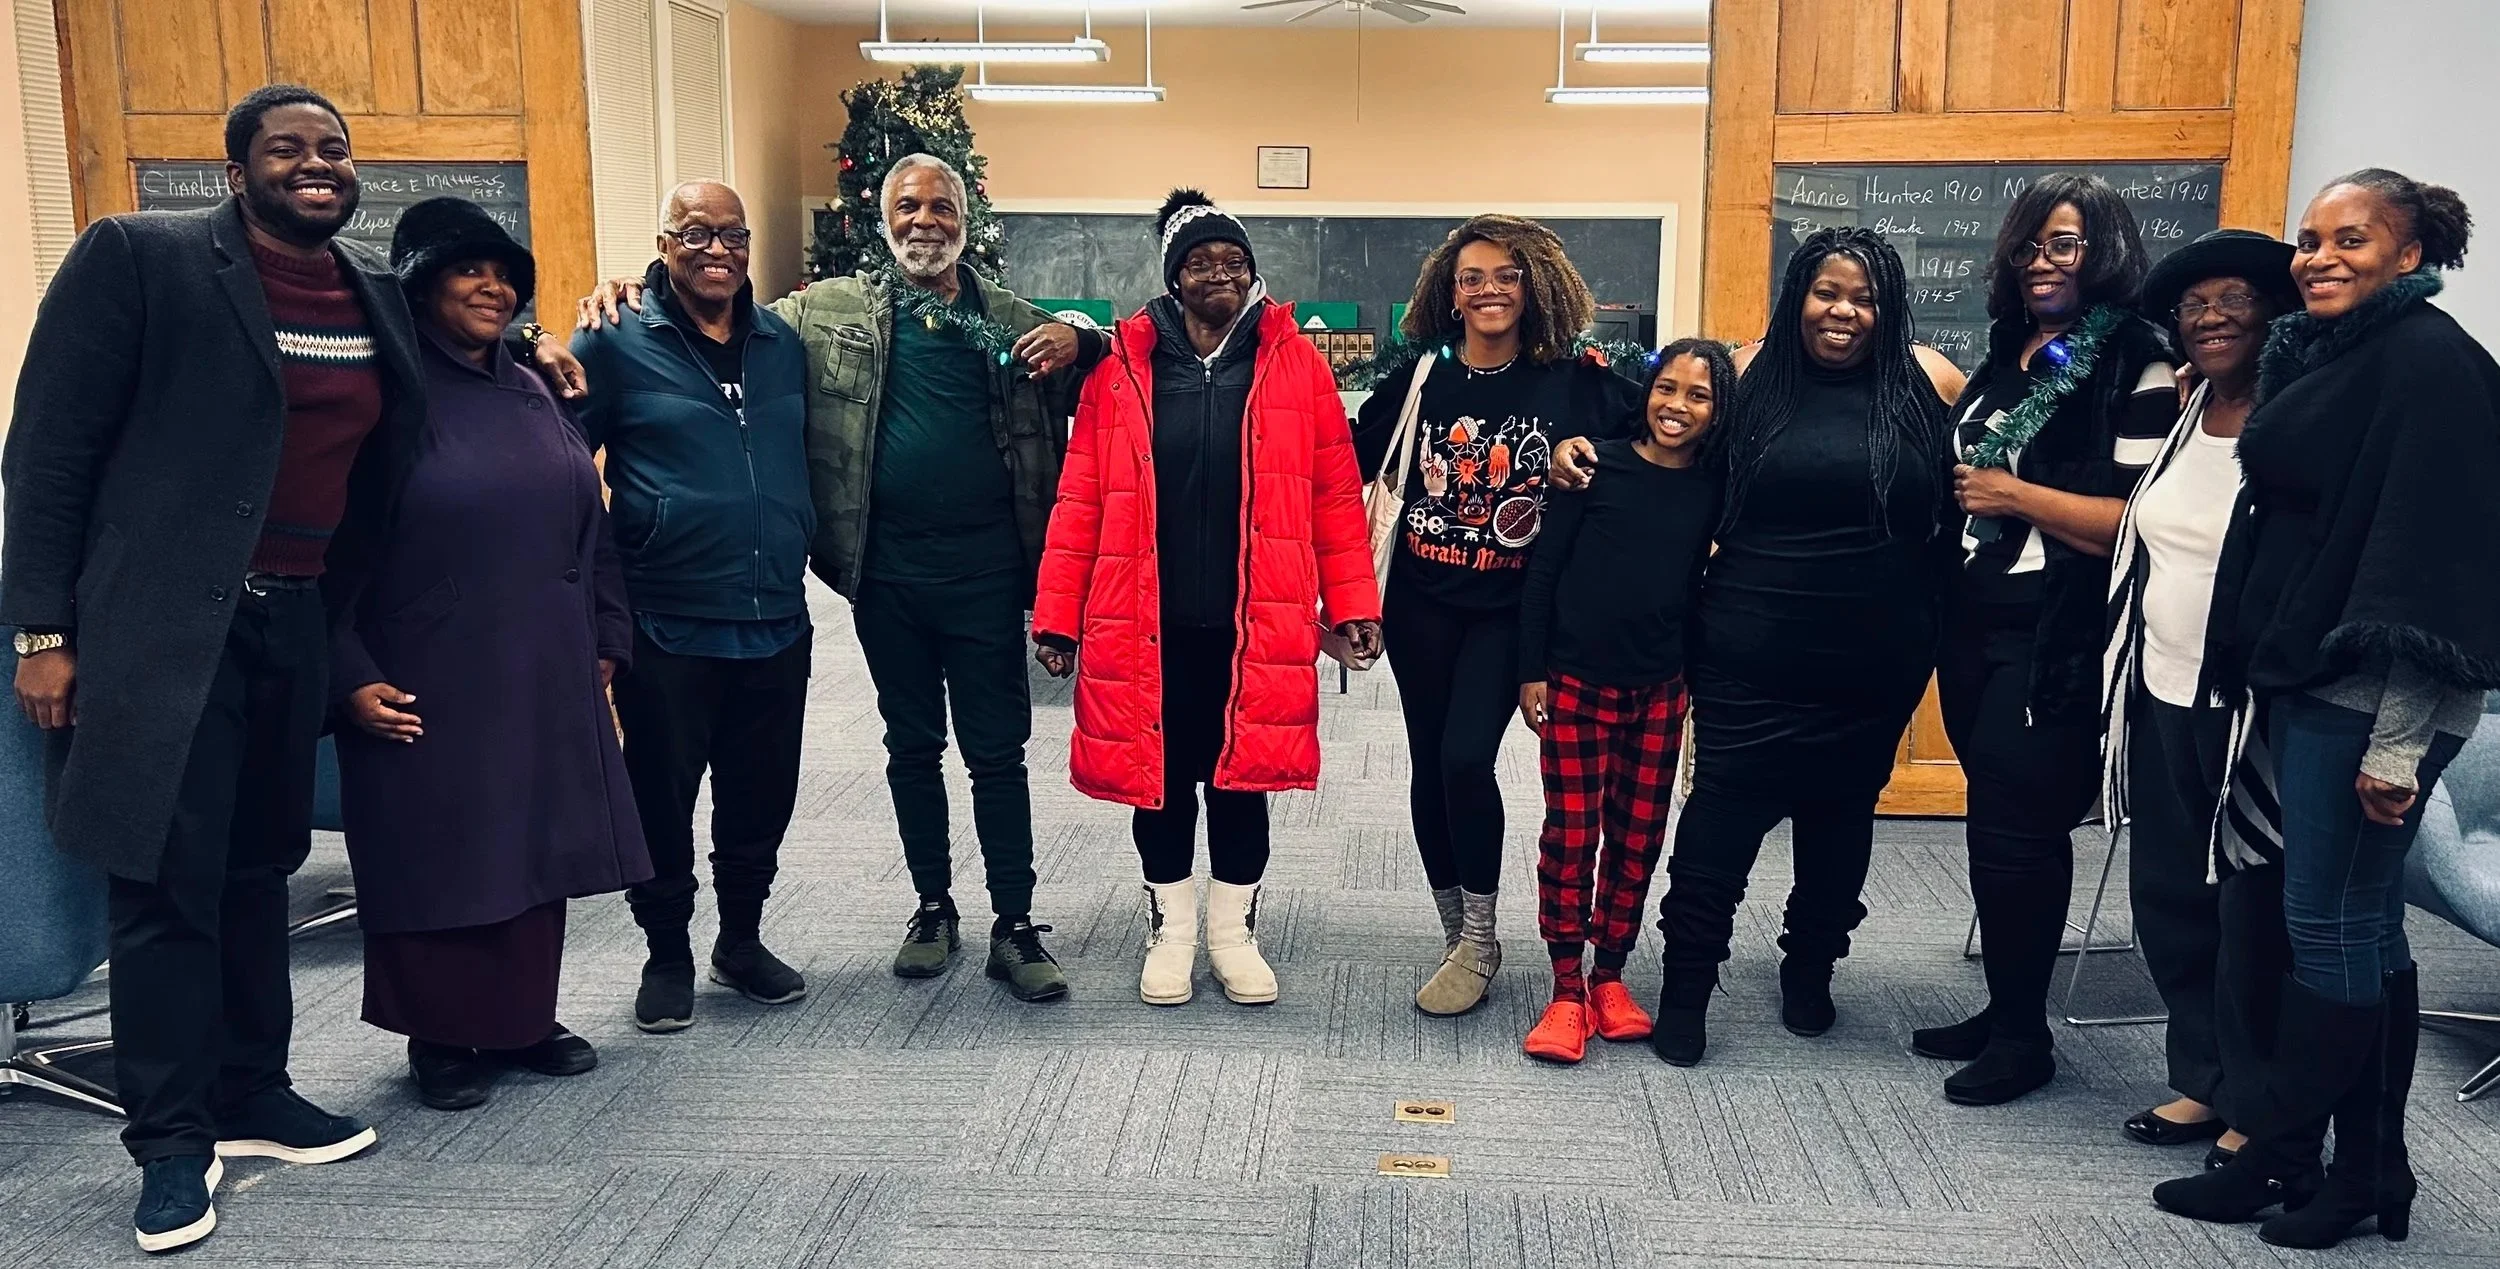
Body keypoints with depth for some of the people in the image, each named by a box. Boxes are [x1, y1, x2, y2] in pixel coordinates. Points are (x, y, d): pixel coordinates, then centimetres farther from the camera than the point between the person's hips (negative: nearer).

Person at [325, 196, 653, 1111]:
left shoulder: (531, 394, 11)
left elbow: (588, 526, 15)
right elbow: (334, 553, -9)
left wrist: (606, 642, 12)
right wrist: (352, 679, -14)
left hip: (544, 680, 6)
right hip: (430, 687, -6)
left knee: (532, 846, 11)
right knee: (439, 856, 5)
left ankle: (527, 1020, 25)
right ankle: (441, 1039, 19)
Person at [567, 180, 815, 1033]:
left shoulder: (784, 345, 10)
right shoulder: (616, 345, -3)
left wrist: (810, 548, 14)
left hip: (777, 622, 4)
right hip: (667, 627, -4)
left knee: (761, 798, 13)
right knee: (662, 800, 7)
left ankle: (742, 941, 32)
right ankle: (668, 955, 25)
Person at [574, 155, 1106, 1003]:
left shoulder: (1012, 320, 6)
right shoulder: (829, 311, 5)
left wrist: (1080, 344, -8)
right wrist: (626, 295, -5)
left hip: (985, 569, -1)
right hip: (887, 573, 1)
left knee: (998, 751, 3)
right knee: (912, 747, 13)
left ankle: (1014, 927, 12)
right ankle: (933, 908, 29)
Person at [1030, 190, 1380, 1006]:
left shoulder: (1296, 365, 0)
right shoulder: (1122, 367, 0)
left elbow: (1336, 495, 2)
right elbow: (1081, 502, 0)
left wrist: (1353, 603, -2)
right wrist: (1058, 614, -1)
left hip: (1256, 623, 0)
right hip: (1148, 623, 0)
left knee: (1240, 776, 11)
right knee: (1159, 775, 11)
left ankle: (1234, 933, 29)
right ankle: (1170, 932, 29)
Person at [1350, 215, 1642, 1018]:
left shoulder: (1573, 382, -4)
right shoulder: (1419, 378, 2)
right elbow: (1350, 464, 7)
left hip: (1510, 608, -3)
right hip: (1422, 604, 3)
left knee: (1467, 758, -15)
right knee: (1431, 766, 8)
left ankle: (1477, 943, 5)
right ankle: (1459, 938, 25)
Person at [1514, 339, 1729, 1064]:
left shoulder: (1714, 489, 3)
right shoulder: (1600, 466, -5)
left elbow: (1705, 585, 10)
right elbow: (1543, 569, -3)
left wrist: (1699, 677, 6)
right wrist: (1531, 669, -5)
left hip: (1659, 689, 3)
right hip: (1575, 679, -3)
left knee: (1638, 837, 9)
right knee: (1570, 835, 0)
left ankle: (1609, 974, 24)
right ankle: (1567, 989, 10)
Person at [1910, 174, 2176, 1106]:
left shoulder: (2135, 367, -9)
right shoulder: (2005, 355, 14)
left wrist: (2016, 495, -15)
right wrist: (1960, 489, 9)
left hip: (2057, 639, -7)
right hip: (1975, 621, 7)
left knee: (2015, 827, -2)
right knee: (1999, 821, 12)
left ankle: (2024, 1035, 12)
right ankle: (2003, 1010, 24)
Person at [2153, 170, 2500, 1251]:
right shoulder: (2321, 352, 14)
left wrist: (2398, 740, -22)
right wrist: (2257, 673, 15)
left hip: (2370, 699, -9)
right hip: (2305, 681, 9)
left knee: (2329, 925, -1)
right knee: (2362, 928, 13)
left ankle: (2276, 1161, 11)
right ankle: (2371, 1169, 22)